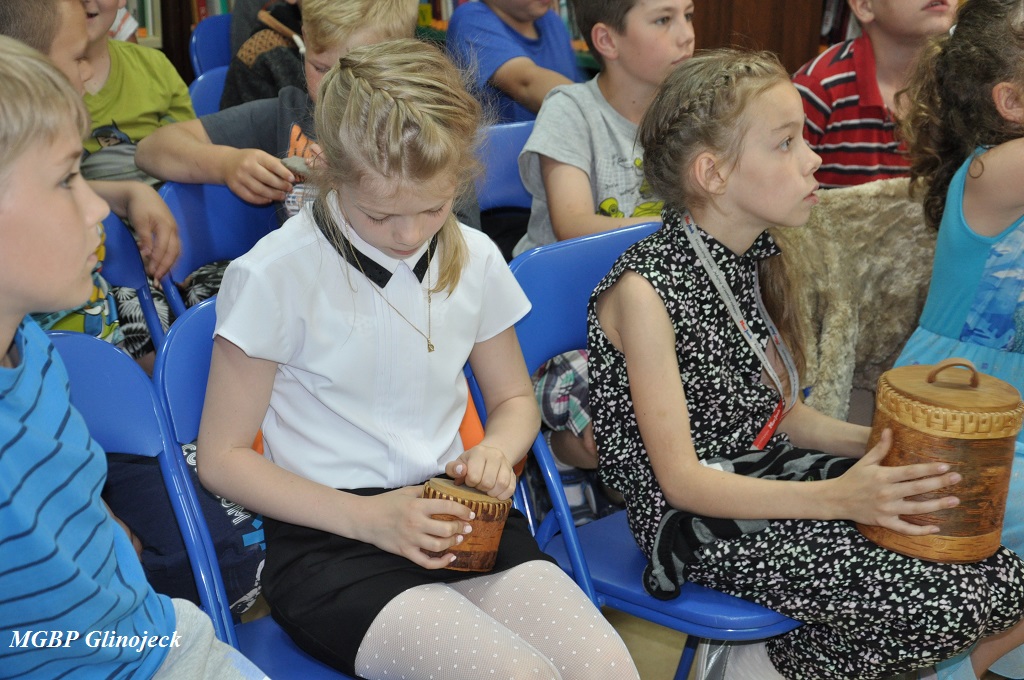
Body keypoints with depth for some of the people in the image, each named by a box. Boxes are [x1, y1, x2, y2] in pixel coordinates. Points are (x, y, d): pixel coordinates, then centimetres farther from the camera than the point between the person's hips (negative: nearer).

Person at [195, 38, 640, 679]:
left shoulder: (474, 258, 5)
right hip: (329, 539, -4)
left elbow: (515, 399, 21)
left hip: (449, 515, 5)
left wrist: (496, 449, -4)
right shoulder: (274, 277, -11)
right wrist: (367, 516, -15)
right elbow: (222, 456, -5)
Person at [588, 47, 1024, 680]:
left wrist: (886, 442, -4)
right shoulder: (645, 289, -19)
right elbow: (682, 479, -20)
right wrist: (834, 498, -28)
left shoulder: (753, 261, 6)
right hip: (701, 522, -8)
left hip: (768, 470, 8)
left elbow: (782, 412, 12)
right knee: (948, 603, -16)